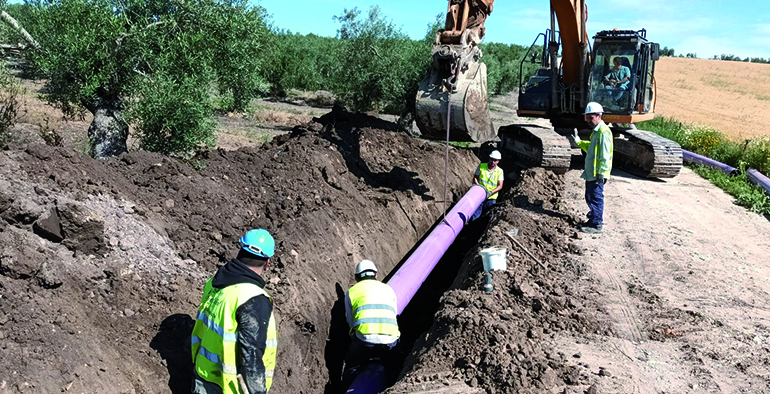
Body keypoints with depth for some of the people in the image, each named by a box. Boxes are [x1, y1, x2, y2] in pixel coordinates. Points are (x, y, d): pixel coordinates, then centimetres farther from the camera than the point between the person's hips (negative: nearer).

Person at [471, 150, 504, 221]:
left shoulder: (500, 171, 1)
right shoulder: (481, 166, 2)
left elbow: (500, 186, -5)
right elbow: (475, 177, 7)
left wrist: (491, 192, -21)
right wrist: (478, 185, -14)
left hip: (491, 198, 1)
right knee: (475, 216, -4)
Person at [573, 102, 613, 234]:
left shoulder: (603, 132, -17)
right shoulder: (596, 131, 16)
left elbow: (605, 155, -21)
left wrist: (601, 173, -24)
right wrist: (579, 142, 21)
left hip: (597, 174, -10)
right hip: (591, 173, 10)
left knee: (596, 198, -4)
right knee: (590, 197, 18)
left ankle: (596, 224, 3)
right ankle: (593, 219, 29)